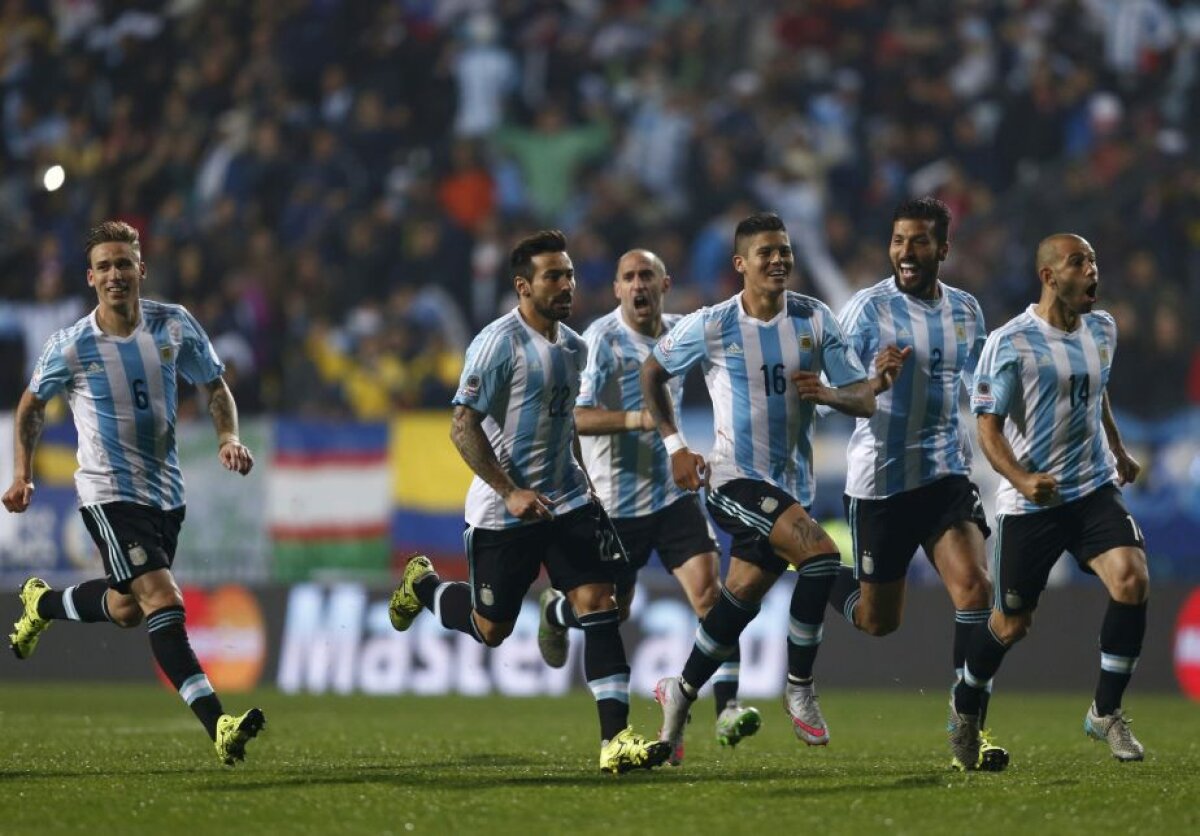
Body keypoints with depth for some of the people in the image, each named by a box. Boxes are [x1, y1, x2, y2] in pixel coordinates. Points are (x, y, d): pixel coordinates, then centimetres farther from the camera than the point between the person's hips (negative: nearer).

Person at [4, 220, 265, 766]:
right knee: (163, 602, -20)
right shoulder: (71, 346, -10)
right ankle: (217, 725, -27)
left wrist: (228, 438, -8)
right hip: (109, 492, -5)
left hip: (165, 490, 5)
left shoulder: (174, 325, -3)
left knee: (126, 609, 18)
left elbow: (214, 387, 10)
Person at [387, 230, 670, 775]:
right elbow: (463, 428, -17)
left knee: (598, 606, -11)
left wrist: (582, 483, 19)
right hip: (502, 514, -6)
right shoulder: (499, 343, -15)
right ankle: (424, 586, 40)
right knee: (490, 629, 8)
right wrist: (512, 492, -23)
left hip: (566, 503, 6)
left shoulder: (573, 346, 9)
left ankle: (614, 738, -15)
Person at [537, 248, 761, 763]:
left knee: (709, 590, -15)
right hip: (616, 496, -4)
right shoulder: (602, 339, -13)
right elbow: (577, 415, -23)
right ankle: (556, 611, 47)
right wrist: (633, 419, -36)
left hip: (672, 488, 4)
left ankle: (727, 708, -18)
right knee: (611, 611, 11)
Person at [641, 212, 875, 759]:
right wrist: (674, 445, 3)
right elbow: (653, 371, 10)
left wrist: (827, 394, -22)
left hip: (793, 483, 4)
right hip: (735, 480, -4)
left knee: (742, 596, 5)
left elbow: (864, 400, 0)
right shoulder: (710, 327, -6)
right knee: (821, 555, -25)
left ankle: (681, 694, 26)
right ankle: (799, 689, -13)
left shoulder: (816, 320, 0)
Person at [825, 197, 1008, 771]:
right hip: (879, 479, -3)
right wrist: (874, 384, -28)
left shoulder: (966, 310, 7)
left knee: (974, 586, -17)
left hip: (946, 473, 3)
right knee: (878, 621, 6)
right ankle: (830, 582, 42)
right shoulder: (868, 308, -8)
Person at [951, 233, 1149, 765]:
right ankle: (966, 707, 34)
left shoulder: (1102, 330, 7)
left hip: (1095, 491, 4)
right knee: (1011, 624, 3)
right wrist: (1021, 479, -29)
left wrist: (1119, 451, 33)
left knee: (1131, 581, -21)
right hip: (1031, 503, -4)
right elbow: (988, 425, -13)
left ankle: (1106, 712, -6)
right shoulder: (1010, 343, -13)